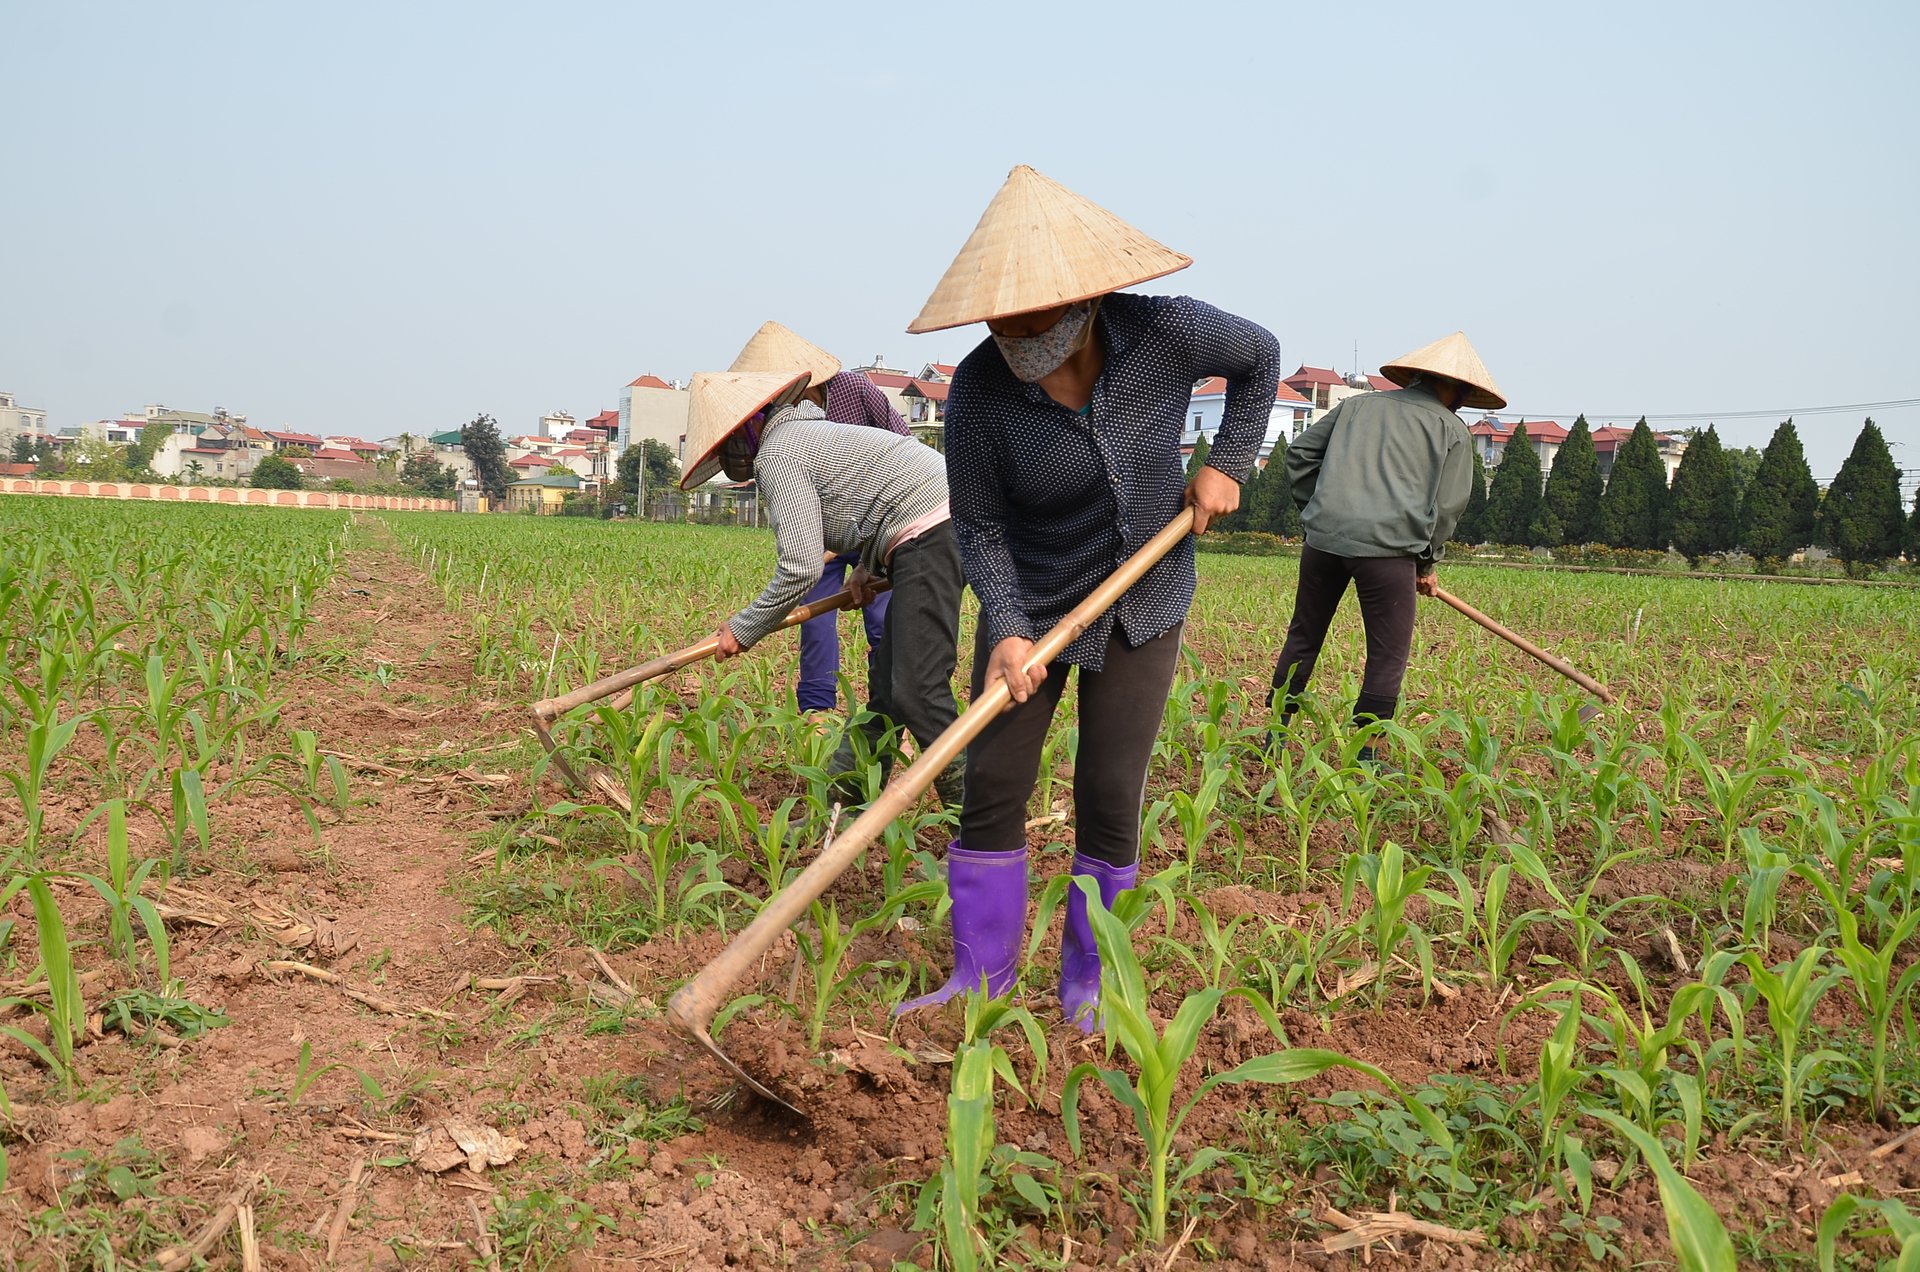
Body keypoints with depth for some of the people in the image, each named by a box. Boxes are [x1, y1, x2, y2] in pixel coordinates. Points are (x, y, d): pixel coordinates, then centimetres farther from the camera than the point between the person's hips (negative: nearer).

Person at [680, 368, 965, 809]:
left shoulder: (776, 455, -6)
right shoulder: (807, 431, 25)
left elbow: (802, 567, -14)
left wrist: (744, 629, -2)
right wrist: (870, 566, 22)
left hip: (929, 536, -10)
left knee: (917, 689, -13)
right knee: (886, 687, 12)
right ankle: (842, 803, 19)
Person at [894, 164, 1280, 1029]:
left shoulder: (1166, 334, -19)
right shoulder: (981, 388, -21)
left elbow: (1259, 357, 3)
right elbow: (979, 526, -12)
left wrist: (1227, 464, -5)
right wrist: (1005, 630, -25)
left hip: (1143, 606, 0)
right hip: (1031, 604, 0)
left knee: (1109, 797, -1)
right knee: (991, 786, -2)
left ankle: (1086, 988, 17)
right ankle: (980, 977, 15)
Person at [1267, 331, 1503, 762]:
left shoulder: (1359, 404, 19)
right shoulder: (1452, 429, 8)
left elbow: (1300, 451, 18)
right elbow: (1448, 505, 6)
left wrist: (1311, 507, 26)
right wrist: (1427, 564, 18)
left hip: (1325, 536, 4)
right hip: (1387, 546, -4)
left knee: (1303, 637, 16)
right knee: (1388, 656, 6)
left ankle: (1275, 734, 21)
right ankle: (1363, 755, 6)